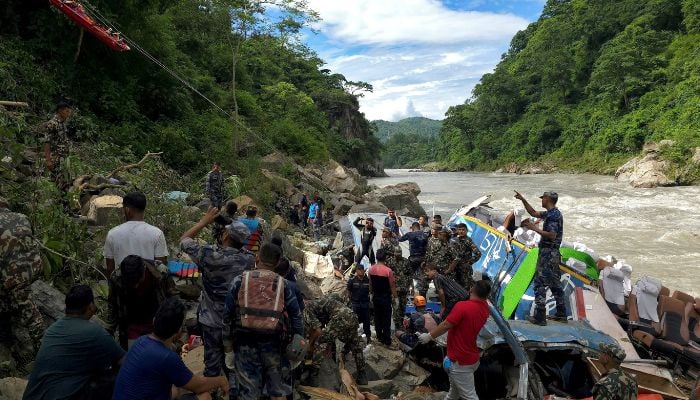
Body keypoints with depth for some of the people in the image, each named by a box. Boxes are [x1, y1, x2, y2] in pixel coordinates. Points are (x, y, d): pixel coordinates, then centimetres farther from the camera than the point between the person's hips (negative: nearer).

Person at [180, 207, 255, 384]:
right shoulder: (248, 258, -15)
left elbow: (184, 240, -8)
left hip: (212, 320, -3)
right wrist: (231, 223, 1)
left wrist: (205, 220, -3)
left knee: (212, 361, 14)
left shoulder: (210, 254, -24)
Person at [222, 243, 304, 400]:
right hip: (274, 346, 0)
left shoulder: (240, 281, 1)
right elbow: (296, 318, 0)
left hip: (245, 346, 0)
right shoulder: (283, 284, 2)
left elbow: (227, 317, 1)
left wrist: (228, 350, 8)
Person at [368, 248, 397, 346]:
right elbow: (392, 286, -13)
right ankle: (387, 340, 12)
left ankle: (379, 337, 25)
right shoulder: (388, 270, -20)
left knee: (377, 317, 16)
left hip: (376, 297, 4)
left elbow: (370, 284, 5)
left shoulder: (371, 269, -5)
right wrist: (394, 297, 1)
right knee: (386, 319, 6)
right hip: (386, 297, -4)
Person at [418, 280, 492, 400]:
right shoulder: (485, 308, -3)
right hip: (471, 357, 8)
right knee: (455, 388, 28)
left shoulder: (463, 306, -26)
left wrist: (429, 336, -8)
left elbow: (446, 325, -20)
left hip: (460, 361, -8)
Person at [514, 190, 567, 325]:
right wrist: (523, 200, 23)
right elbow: (534, 213, 27)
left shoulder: (553, 215, -16)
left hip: (547, 253, -10)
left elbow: (552, 235, -24)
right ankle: (561, 314, 23)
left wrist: (535, 229, -17)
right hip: (554, 253, 10)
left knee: (540, 284, -8)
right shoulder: (551, 213, 15)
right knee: (555, 283, 16)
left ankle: (539, 317, -8)